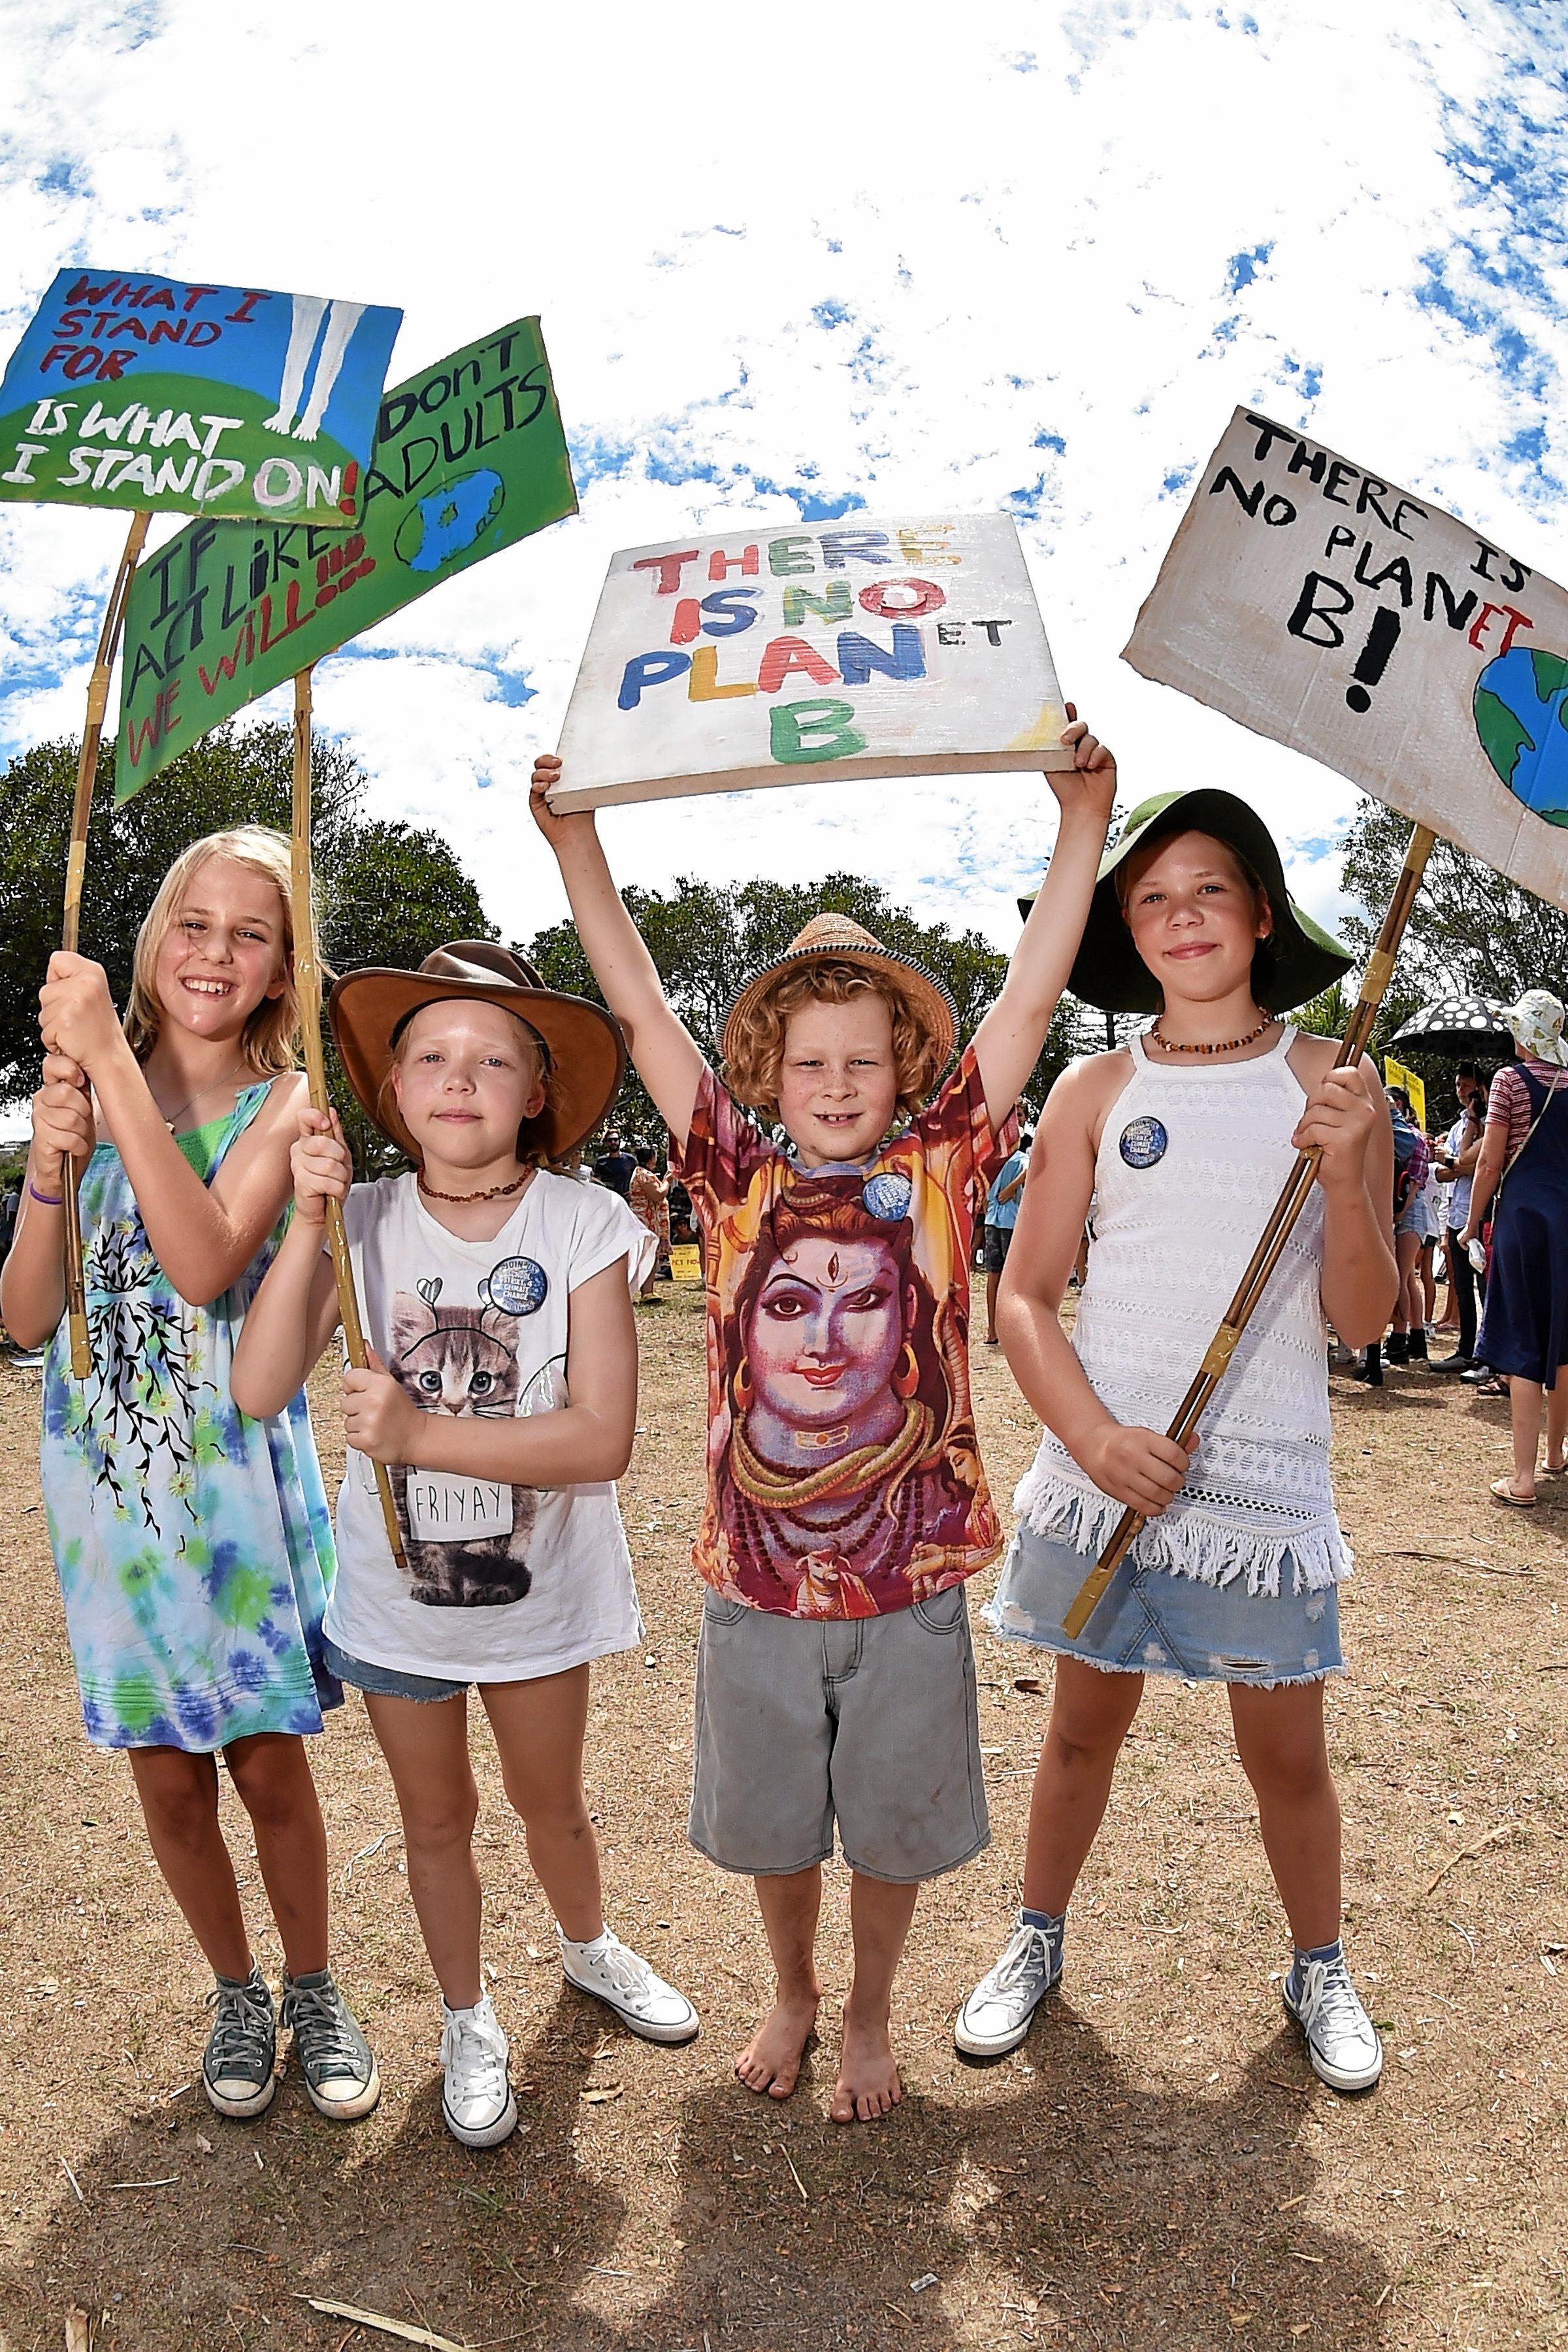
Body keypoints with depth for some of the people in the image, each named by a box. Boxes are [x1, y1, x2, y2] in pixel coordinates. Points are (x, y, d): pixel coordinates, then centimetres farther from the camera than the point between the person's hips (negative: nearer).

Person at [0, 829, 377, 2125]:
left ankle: (313, 1989, 33)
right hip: (108, 1481, 3)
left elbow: (207, 1264, -27)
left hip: (237, 1477, -3)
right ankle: (236, 1993, 38)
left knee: (268, 1766, 8)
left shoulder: (284, 1104, -8)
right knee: (169, 1780, 14)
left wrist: (111, 1059, -28)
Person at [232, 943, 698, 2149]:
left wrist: (422, 1435, -30)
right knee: (436, 1817, 20)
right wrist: (308, 1222, -29)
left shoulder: (584, 1223, -18)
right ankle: (469, 2020, 45)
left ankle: (590, 1946, 54)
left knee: (553, 1798, 22)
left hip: (542, 1584, -1)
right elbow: (258, 1388, -21)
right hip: (397, 1587, 1)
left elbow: (602, 1437, -24)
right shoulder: (366, 1221, -12)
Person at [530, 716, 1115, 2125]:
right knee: (772, 1822, 20)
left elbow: (1029, 999, -10)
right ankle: (792, 1995, 49)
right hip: (758, 1578, 1)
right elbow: (642, 1008, -6)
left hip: (910, 1580, 0)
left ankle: (870, 2019, 45)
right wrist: (576, 840, -9)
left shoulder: (937, 1174, -5)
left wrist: (1084, 820, -15)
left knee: (893, 1825, 18)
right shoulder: (740, 1179, -4)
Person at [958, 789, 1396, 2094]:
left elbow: (1365, 1318, -5)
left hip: (1266, 1482, 0)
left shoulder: (1329, 1081, -2)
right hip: (1103, 1465, 1)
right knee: (1087, 1725, 15)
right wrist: (1099, 1439, -16)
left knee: (1287, 1753, 12)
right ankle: (1039, 1941, 39)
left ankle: (1320, 1970, 39)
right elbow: (1024, 1298, -1)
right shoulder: (1095, 1091, 0)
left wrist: (1347, 1173, -21)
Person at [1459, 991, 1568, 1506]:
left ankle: (1523, 1478, -8)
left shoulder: (1511, 1079, -4)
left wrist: (1472, 1224, 2)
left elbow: (1490, 1163, -6)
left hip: (1523, 1212, -5)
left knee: (1522, 1345, -5)